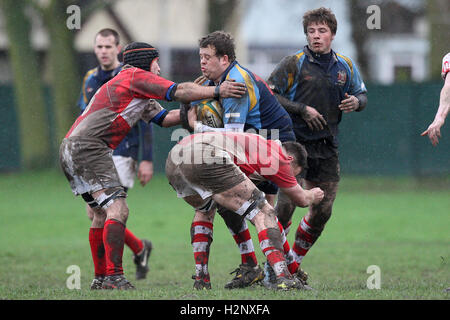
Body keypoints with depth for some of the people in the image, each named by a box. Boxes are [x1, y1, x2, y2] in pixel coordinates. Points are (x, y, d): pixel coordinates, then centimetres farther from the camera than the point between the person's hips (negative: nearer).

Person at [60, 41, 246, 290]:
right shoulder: (135, 76, -2)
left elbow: (164, 118, 25)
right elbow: (178, 92, -9)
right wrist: (216, 91, -6)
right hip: (88, 147, -11)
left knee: (101, 213, 17)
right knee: (117, 209, -16)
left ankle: (100, 277, 20)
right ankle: (113, 276, -23)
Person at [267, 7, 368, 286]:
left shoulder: (346, 66, 9)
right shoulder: (294, 63, -5)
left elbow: (362, 94, 19)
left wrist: (356, 101, -5)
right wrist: (302, 109, -15)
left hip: (327, 146, 5)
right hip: (295, 141, -5)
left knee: (323, 210, 4)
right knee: (287, 203, -15)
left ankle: (295, 262, 21)